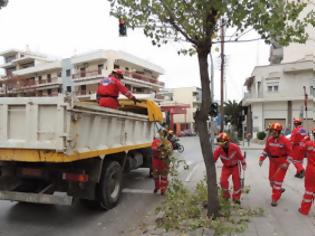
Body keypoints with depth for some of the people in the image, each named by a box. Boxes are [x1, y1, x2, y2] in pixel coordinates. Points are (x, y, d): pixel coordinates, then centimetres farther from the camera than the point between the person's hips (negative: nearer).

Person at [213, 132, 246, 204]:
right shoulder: (218, 149, -25)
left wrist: (243, 164, 4)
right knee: (223, 181, -13)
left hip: (235, 166, -1)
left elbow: (240, 156, -10)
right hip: (226, 167, 1)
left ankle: (236, 198, 23)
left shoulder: (235, 147, -27)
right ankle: (226, 196, 14)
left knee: (237, 182, 1)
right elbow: (213, 159, -18)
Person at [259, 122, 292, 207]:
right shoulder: (269, 139, -3)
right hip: (273, 162, 6)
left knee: (278, 179, -5)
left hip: (282, 163, -6)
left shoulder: (284, 140, -19)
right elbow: (266, 150, 7)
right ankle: (279, 190, 44)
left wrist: (286, 163, -19)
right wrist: (261, 158, -2)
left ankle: (275, 199, 5)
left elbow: (291, 152, -15)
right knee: (271, 178, 14)